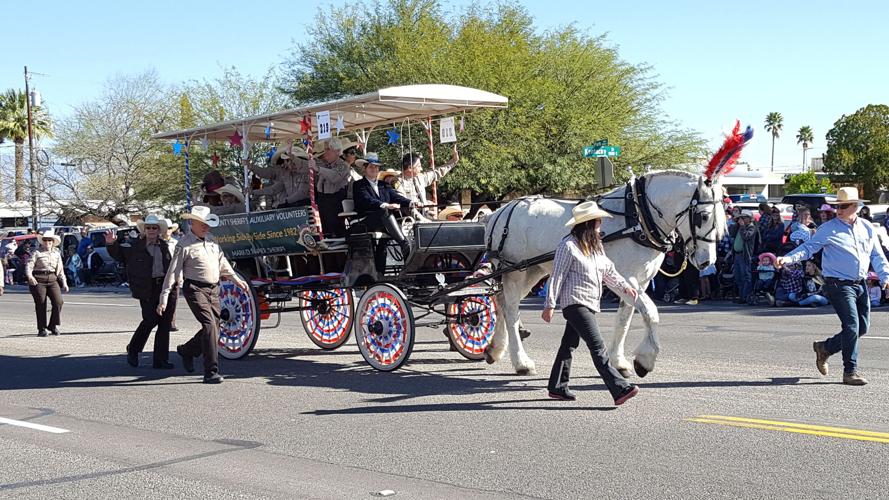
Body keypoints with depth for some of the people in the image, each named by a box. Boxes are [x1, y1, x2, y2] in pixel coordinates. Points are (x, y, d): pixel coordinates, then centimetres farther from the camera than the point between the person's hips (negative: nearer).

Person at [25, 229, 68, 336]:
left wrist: (64, 283, 11)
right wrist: (29, 276, -28)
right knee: (40, 304, -1)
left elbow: (60, 270, 20)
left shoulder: (56, 254, 18)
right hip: (38, 280, -3)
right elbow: (29, 265, -8)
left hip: (52, 280, 3)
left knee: (58, 301, -12)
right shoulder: (37, 253, 4)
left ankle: (53, 325, 5)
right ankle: (41, 329, 10)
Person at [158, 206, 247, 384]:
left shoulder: (210, 239, 14)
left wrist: (235, 278, 31)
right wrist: (163, 299, -11)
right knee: (209, 325, -18)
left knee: (213, 329, 9)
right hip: (195, 289, -7)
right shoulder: (185, 244, -7)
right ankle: (211, 372, -16)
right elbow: (172, 272, -8)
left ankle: (186, 351, 36)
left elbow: (221, 261, 28)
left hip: (213, 289, 7)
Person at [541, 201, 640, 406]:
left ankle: (557, 387, 25)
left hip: (589, 304, 9)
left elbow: (609, 272, 21)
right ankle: (620, 389, -22)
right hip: (575, 303, -9)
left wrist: (625, 287, 9)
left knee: (569, 344, 16)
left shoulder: (596, 246, 15)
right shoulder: (568, 245, -12)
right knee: (598, 347, -15)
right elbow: (557, 276, -13)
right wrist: (549, 305, -14)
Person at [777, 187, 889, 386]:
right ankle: (850, 372, -3)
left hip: (860, 285, 6)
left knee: (862, 328, 9)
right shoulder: (828, 229, -4)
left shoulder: (867, 228, 11)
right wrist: (788, 258, -22)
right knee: (852, 326, -12)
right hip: (839, 285, -6)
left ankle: (824, 348, 27)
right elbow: (808, 247, -6)